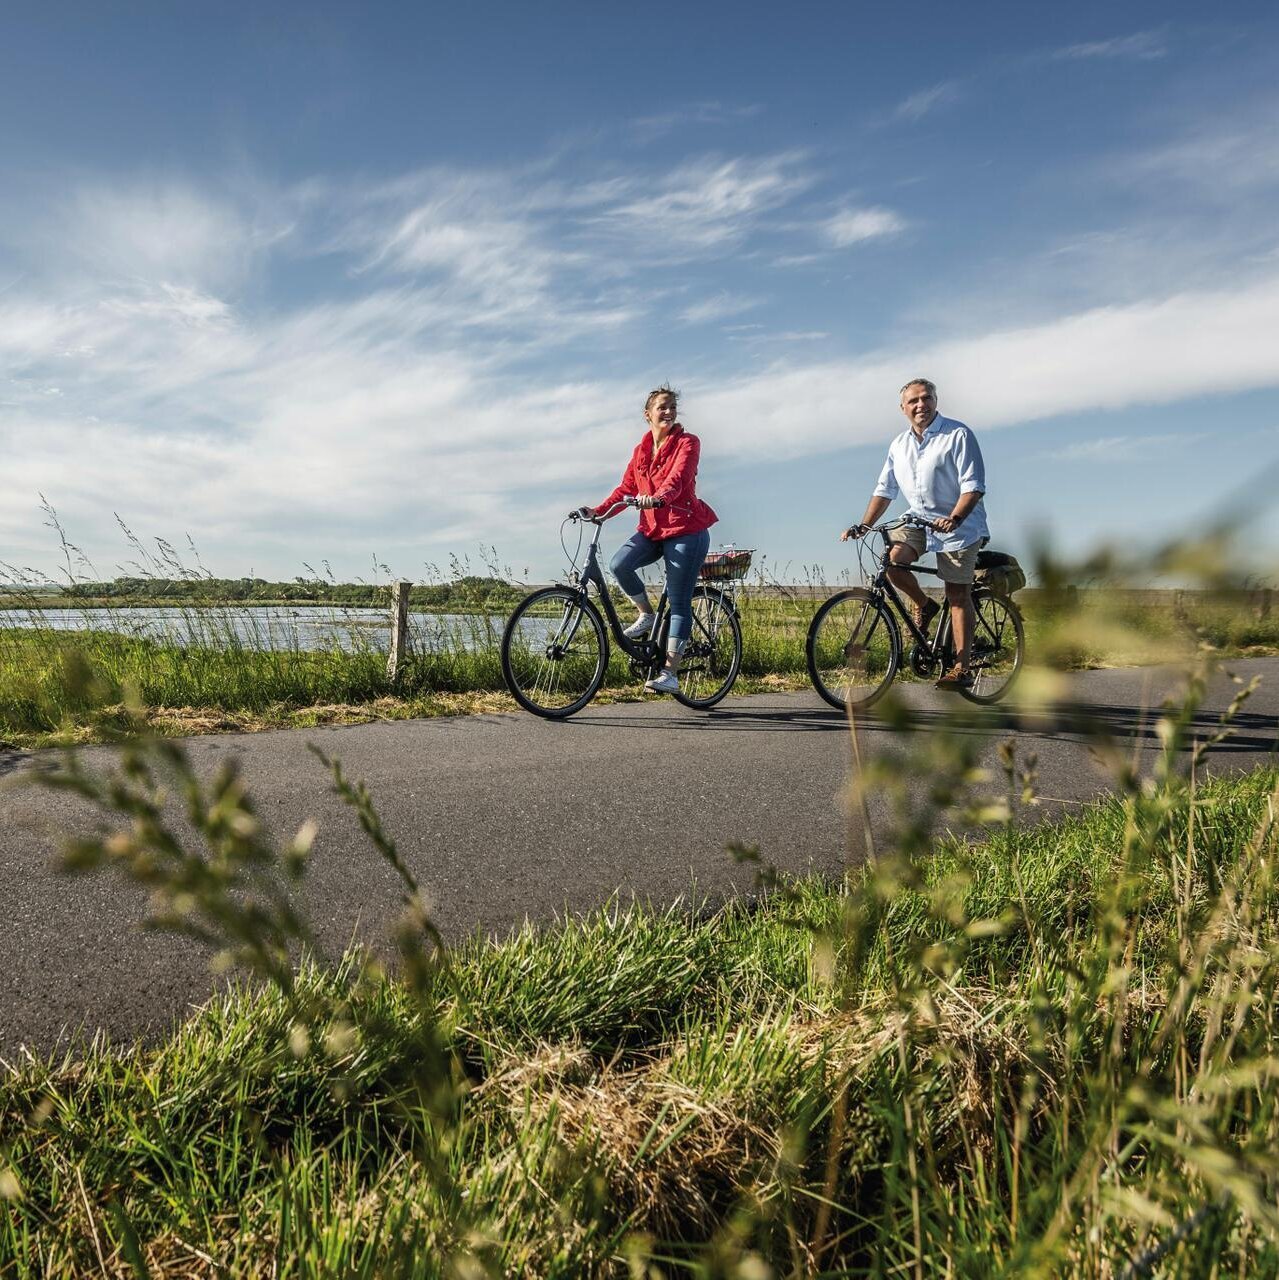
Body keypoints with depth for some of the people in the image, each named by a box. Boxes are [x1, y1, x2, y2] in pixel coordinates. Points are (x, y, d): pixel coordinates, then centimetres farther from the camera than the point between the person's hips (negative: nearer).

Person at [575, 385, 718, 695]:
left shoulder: (687, 443, -6)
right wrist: (598, 510, -6)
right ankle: (646, 615, 5)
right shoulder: (641, 449, 11)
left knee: (679, 602, -6)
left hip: (686, 530, -5)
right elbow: (626, 487, 10)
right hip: (652, 529, 5)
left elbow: (677, 478, -24)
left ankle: (670, 673, -2)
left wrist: (658, 497, -44)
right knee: (619, 564, -23)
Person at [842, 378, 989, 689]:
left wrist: (954, 518, -33)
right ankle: (923, 605, 6)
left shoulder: (958, 435, -10)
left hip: (959, 524, -5)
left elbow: (973, 486, -17)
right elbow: (885, 490, 11)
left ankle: (961, 668, 4)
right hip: (919, 520, 5)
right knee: (893, 559, -24)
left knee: (958, 596, -3)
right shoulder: (899, 445, 8)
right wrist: (863, 526, -1)